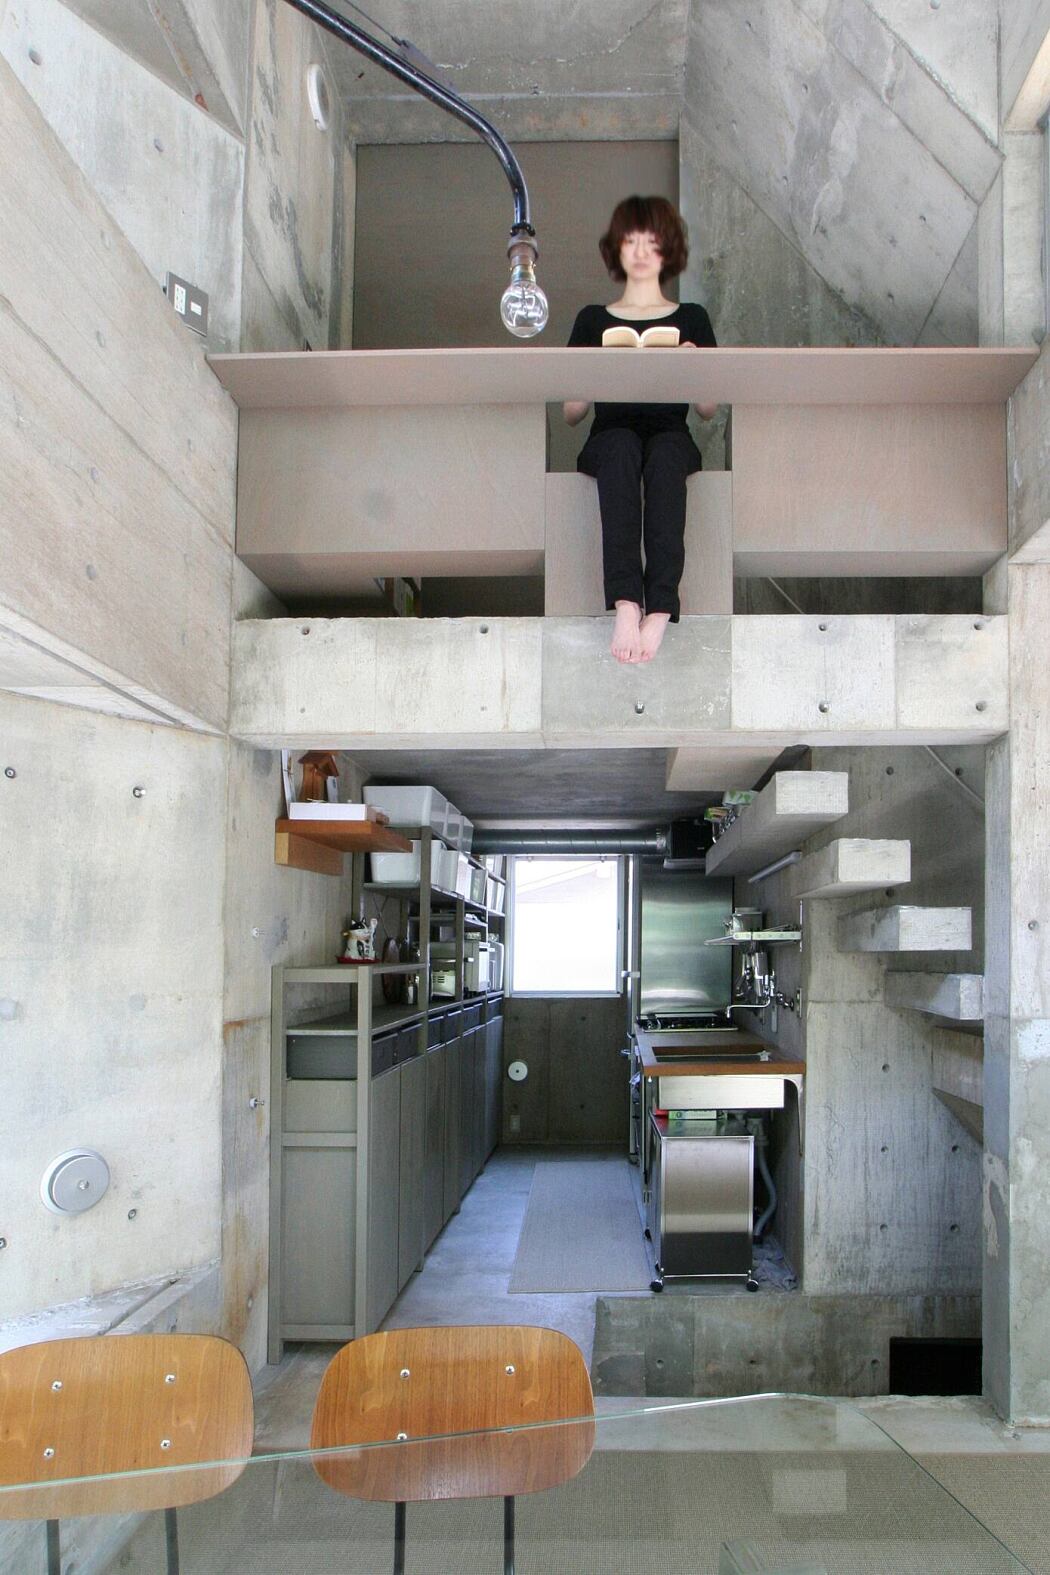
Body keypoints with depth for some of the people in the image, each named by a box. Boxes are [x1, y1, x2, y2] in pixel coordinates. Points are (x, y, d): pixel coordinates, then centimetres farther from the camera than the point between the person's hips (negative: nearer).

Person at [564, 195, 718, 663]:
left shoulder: (691, 318, 18)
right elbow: (571, 413, 11)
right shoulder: (593, 320, 17)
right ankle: (626, 601, -52)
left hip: (672, 440, 0)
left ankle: (659, 607, -50)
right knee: (621, 444, -38)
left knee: (666, 449, -38)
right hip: (608, 443, 0)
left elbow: (708, 409, 12)